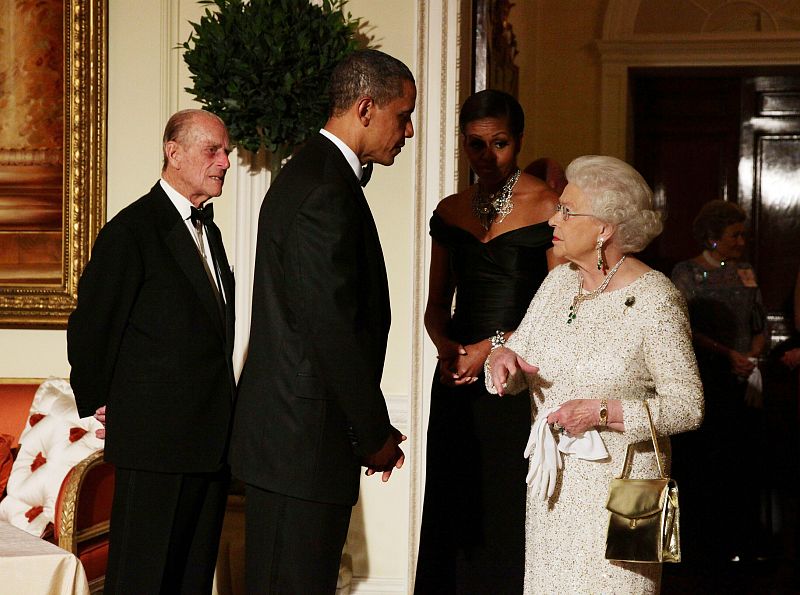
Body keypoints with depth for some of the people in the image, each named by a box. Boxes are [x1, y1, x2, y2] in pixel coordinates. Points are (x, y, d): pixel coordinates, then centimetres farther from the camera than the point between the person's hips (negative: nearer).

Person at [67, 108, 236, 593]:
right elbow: (89, 329, -9)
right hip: (155, 441, -8)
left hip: (210, 441, 8)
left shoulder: (209, 231, 16)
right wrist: (99, 405, 0)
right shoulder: (132, 230, -11)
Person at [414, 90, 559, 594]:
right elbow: (437, 302, 14)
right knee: (454, 514, 6)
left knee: (510, 514, -3)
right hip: (458, 380, 5)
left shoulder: (547, 208, -4)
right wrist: (445, 345, -6)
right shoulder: (451, 212, 12)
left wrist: (493, 346, -15)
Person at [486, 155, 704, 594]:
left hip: (617, 481, -6)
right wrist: (503, 357, -12)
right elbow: (519, 361, 11)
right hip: (551, 481, 6)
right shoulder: (558, 282, 7)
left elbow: (688, 405, -14)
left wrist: (603, 413, -22)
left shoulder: (654, 299, -13)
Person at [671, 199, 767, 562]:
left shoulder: (746, 273, 15)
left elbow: (761, 326, 16)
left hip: (743, 385, 4)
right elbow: (686, 329, -7)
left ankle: (744, 545, 7)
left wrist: (751, 356, -3)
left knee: (745, 464, -1)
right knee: (704, 467, -3)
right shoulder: (686, 272, 2)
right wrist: (727, 355, -15)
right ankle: (704, 546, 5)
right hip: (704, 383, -4)